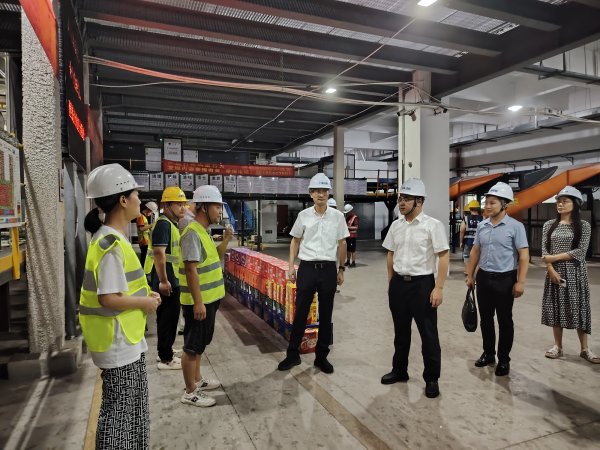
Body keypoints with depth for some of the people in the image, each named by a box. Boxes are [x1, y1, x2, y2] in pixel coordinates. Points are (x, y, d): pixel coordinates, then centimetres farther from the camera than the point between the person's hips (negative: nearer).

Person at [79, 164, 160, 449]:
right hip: (118, 341, -10)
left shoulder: (111, 238, 7)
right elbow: (109, 298, -27)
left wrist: (144, 293, 7)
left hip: (126, 338, 10)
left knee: (132, 406, 23)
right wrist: (145, 302, -14)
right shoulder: (112, 245, -24)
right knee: (118, 409, 7)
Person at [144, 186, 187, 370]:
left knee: (167, 317, 19)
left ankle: (165, 353, 33)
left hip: (172, 279, 10)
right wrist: (163, 281, -26)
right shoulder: (163, 224, -19)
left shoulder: (172, 223, 13)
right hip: (167, 281, -10)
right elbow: (158, 253, -27)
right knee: (168, 318, 0)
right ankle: (166, 359, 13)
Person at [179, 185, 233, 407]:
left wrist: (225, 240, 4)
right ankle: (190, 392, 16)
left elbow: (214, 257, 20)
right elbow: (191, 269, -24)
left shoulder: (203, 231, 10)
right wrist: (198, 302, -24)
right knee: (192, 346, 3)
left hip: (209, 298, 10)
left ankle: (197, 379, 36)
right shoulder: (192, 233, -20)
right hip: (198, 301, -10)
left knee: (199, 343, 21)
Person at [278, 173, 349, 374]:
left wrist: (341, 269, 8)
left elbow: (342, 244, 8)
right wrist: (291, 266, 4)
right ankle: (293, 354, 21)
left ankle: (321, 356, 24)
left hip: (328, 269, 1)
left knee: (326, 314, 10)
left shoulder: (337, 216, 0)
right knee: (300, 312, 6)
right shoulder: (303, 215, 0)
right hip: (307, 268, 0)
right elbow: (295, 241, 10)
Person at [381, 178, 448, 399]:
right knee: (400, 331, 17)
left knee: (428, 333, 7)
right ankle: (399, 370, 34)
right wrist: (390, 282, 12)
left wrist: (439, 287, -16)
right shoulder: (395, 225, 6)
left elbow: (443, 257, -12)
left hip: (422, 284, -5)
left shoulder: (433, 225, -11)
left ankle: (431, 378, 23)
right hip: (398, 283, 5)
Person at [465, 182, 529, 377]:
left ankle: (504, 359, 22)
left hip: (505, 279, -4)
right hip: (483, 277, 5)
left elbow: (523, 255, -10)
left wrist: (520, 282, -15)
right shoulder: (482, 226, 5)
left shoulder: (515, 226, -9)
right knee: (485, 319, 13)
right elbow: (475, 251, 11)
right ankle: (488, 353, 30)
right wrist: (470, 275, 11)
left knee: (504, 321, 7)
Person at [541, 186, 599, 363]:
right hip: (554, 272, 2)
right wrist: (551, 270, -13)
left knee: (578, 309, 4)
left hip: (575, 273, -2)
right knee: (556, 308, 6)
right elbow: (544, 251, -1)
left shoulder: (583, 226, -2)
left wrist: (555, 257, -15)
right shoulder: (549, 225, 4)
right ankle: (558, 346, 16)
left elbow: (580, 252, -12)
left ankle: (585, 349, 17)